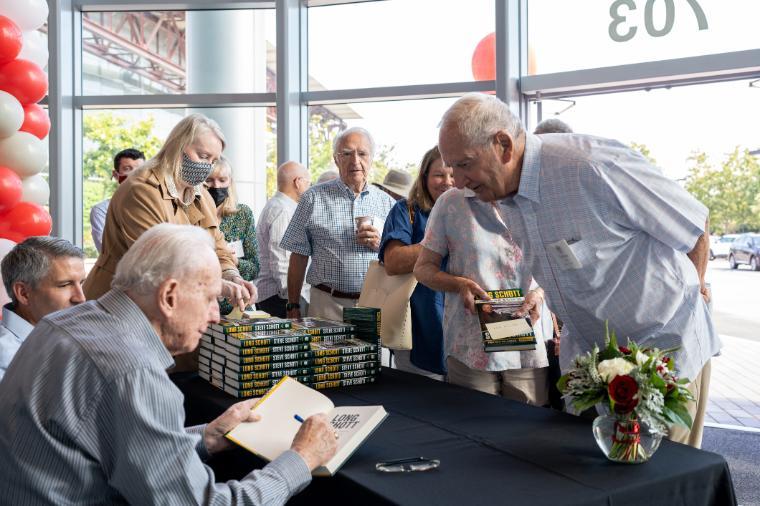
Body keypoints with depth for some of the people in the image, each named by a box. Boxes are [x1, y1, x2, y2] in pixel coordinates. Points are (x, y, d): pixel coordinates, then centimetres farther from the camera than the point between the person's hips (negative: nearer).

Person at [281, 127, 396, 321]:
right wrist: (293, 306, -1)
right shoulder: (314, 198, 4)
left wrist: (381, 243, -8)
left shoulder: (387, 202, 11)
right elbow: (299, 256, 3)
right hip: (328, 305, -2)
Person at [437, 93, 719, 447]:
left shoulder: (593, 166, -26)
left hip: (665, 348, -6)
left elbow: (692, 223, -11)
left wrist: (692, 291, 4)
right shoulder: (504, 196, -2)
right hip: (587, 351, 7)